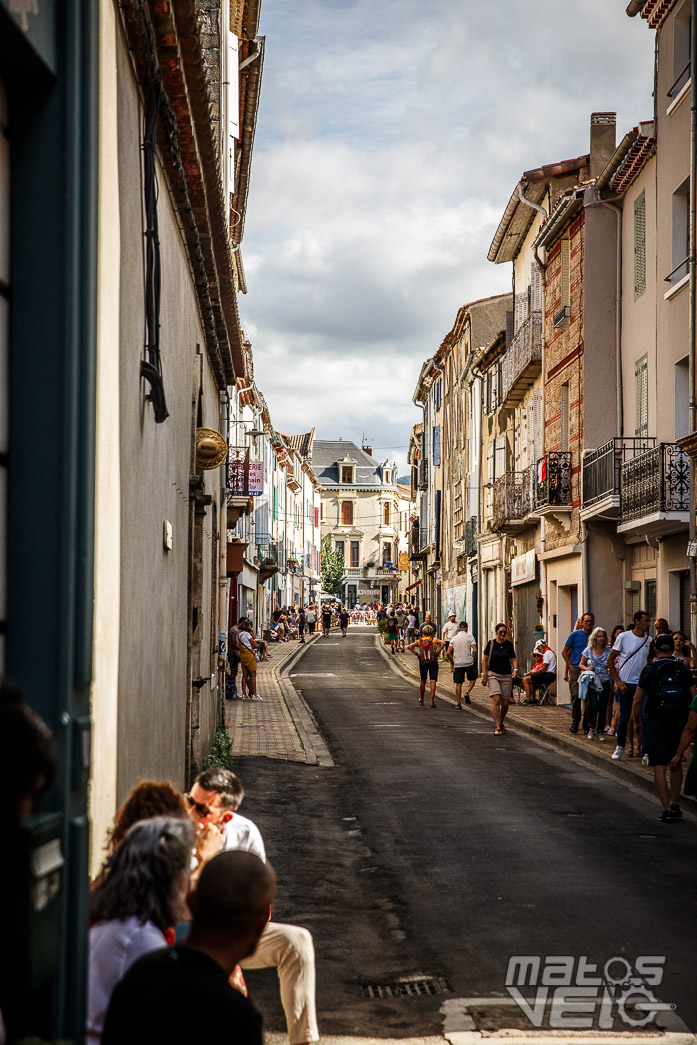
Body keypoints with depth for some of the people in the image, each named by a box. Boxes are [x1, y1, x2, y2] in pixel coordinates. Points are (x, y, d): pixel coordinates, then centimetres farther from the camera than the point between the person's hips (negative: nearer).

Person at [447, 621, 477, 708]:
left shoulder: (453, 638, 6)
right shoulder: (469, 636, -3)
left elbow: (448, 653, 1)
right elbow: (475, 650, -13)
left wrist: (452, 663, 11)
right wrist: (473, 660, 1)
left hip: (457, 664, 2)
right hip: (469, 663, -2)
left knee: (458, 684, 7)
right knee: (473, 679, 18)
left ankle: (458, 703, 6)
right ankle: (467, 693, -5)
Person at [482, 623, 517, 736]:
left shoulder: (509, 644, 4)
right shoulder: (491, 643, 0)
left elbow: (514, 659, 8)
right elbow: (484, 660, 3)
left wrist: (515, 669, -12)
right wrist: (484, 675, -4)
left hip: (506, 676, 2)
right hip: (493, 675, -2)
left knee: (505, 703, 2)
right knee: (496, 700, -16)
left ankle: (501, 723, 29)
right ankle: (497, 727, -16)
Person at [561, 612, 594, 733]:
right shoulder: (575, 634, 3)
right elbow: (564, 652, 7)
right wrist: (571, 667, -1)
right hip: (576, 670, -2)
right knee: (576, 696, -10)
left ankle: (587, 724, 7)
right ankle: (575, 722, 1)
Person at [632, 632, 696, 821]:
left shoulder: (649, 670, -7)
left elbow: (637, 700, -5)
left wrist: (636, 721, 9)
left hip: (655, 724, -3)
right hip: (679, 724, 3)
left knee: (659, 767, 0)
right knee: (676, 764, 18)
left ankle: (666, 809, -4)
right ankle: (675, 805, 20)